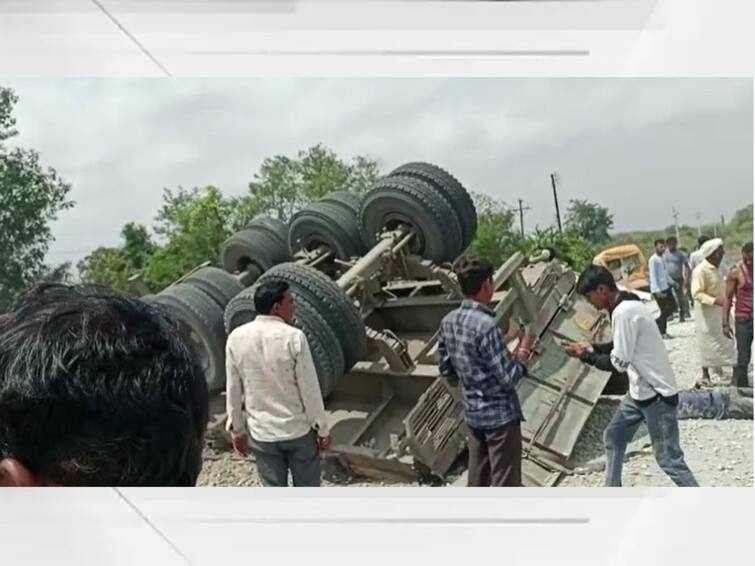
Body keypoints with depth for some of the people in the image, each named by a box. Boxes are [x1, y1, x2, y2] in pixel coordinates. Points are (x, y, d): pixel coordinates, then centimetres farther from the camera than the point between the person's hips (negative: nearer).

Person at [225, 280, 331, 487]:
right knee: (307, 488, 17)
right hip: (298, 430, -3)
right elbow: (310, 389, -14)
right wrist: (322, 429, -2)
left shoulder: (236, 338, -7)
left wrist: (237, 429, 12)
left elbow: (233, 391, 0)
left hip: (261, 433, 3)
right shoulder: (293, 337, -19)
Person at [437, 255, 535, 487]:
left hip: (472, 413, 8)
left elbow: (445, 369, 10)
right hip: (500, 415, -8)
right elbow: (509, 379, -21)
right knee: (505, 484, 3)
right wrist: (523, 351, -6)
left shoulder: (448, 321, 0)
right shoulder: (487, 325, -24)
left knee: (477, 479, 19)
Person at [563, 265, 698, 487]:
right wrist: (592, 347, 7)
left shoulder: (624, 312, -24)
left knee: (668, 458, -4)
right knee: (613, 437, 19)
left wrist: (584, 355, -10)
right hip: (640, 391, 10)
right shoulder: (626, 306, 7)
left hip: (657, 393, -10)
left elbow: (618, 362, -22)